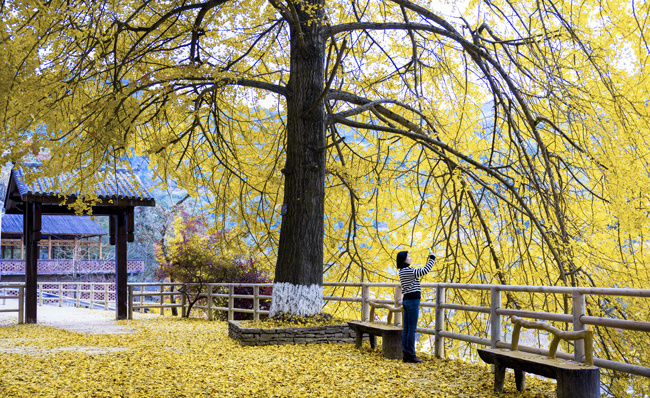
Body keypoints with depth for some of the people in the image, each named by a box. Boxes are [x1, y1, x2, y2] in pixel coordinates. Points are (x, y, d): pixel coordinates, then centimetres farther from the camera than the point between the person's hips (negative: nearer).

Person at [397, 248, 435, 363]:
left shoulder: (402, 272, 14)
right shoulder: (408, 270, -15)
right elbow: (425, 271, -22)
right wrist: (432, 258, -12)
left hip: (406, 300, 9)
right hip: (413, 300, -9)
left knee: (406, 329, 8)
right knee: (412, 329, -5)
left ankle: (406, 355, 11)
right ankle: (411, 355, -2)